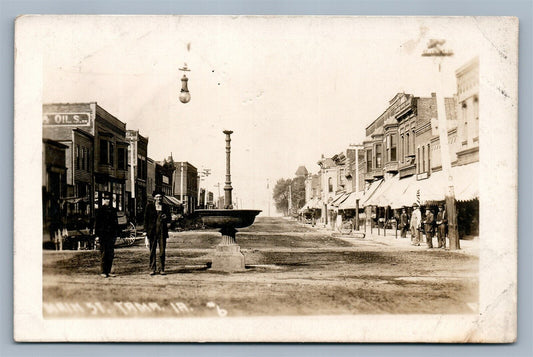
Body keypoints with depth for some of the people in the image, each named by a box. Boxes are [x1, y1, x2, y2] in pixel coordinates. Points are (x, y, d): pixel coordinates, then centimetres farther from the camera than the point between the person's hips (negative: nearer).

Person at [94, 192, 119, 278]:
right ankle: (103, 271, 4)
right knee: (103, 253, -2)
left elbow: (116, 222, 16)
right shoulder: (99, 211, 0)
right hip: (103, 235, -4)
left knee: (111, 254, 6)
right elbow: (96, 223, -2)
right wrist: (97, 235, -8)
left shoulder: (113, 210, 13)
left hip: (111, 235, 5)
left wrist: (116, 233, 8)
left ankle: (108, 271, 13)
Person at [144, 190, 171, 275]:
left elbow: (169, 220, 10)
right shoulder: (149, 206, 3)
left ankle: (162, 269, 7)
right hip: (152, 231, -1)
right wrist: (146, 231, -2)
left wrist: (166, 218, -14)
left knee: (162, 250, 1)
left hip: (162, 231, 1)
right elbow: (146, 219, 4)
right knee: (152, 251, 1)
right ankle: (152, 269, 8)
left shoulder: (165, 207, 8)